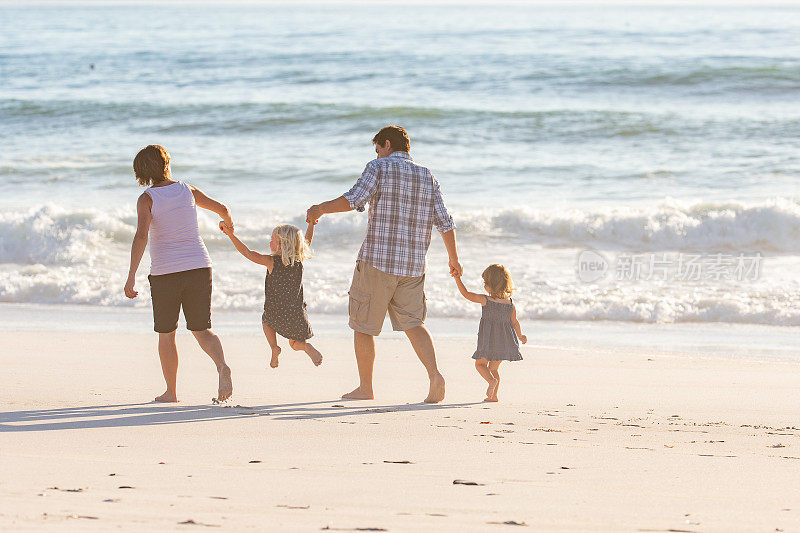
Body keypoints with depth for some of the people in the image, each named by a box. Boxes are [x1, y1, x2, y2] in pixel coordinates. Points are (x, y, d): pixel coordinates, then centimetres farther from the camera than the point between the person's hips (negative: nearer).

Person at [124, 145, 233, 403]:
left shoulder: (146, 199, -7)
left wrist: (131, 276, -22)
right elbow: (221, 208, 15)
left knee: (166, 333, 13)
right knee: (201, 330, 8)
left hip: (165, 272, -3)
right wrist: (229, 223, 39)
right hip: (199, 266, 3)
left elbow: (141, 235, -20)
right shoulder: (187, 191, 5)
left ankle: (171, 391, 15)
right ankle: (222, 365, -21)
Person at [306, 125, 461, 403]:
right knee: (413, 323, 10)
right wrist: (454, 258, 18)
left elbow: (354, 200, -16)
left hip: (377, 261, -5)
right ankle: (434, 375, -12)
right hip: (413, 265, 5)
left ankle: (365, 388, 12)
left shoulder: (379, 168, -3)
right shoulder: (427, 177, 11)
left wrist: (321, 209, -2)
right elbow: (444, 222, 8)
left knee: (363, 325, 9)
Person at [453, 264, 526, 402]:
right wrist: (520, 336, 14)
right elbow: (514, 322, 4)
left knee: (480, 364, 12)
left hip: (488, 341, -4)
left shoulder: (485, 300, -9)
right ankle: (493, 395, 12)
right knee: (494, 367, 17)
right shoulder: (510, 303, 1)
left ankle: (492, 380, -15)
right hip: (505, 341, 4)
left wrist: (458, 280, 7)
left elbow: (466, 294, -1)